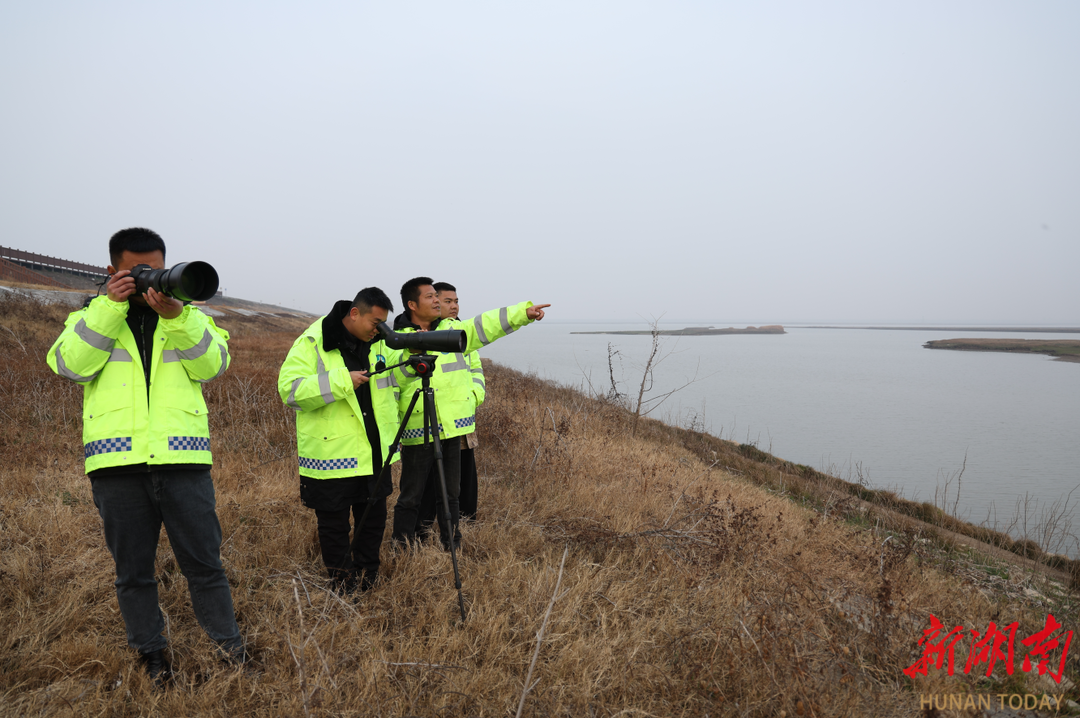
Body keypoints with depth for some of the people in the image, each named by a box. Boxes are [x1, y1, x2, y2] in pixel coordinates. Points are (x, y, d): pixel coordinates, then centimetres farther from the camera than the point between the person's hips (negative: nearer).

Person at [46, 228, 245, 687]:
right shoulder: (91, 317, 13)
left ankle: (229, 645, 19)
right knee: (133, 570, 11)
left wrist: (175, 316, -16)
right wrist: (110, 305, -11)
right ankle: (151, 652, 28)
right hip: (117, 461, 1)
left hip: (181, 459, 0)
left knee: (203, 561, 4)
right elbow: (69, 364, -6)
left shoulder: (188, 316, 13)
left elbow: (213, 366, -3)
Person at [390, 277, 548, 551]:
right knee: (411, 495, 3)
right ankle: (402, 549, 17)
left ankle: (451, 546, 27)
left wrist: (525, 312, -8)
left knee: (450, 492, 14)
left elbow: (486, 325, 2)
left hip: (452, 426, 5)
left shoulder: (452, 330, 10)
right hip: (417, 429, -5)